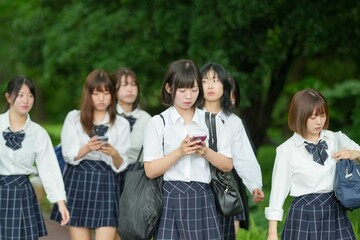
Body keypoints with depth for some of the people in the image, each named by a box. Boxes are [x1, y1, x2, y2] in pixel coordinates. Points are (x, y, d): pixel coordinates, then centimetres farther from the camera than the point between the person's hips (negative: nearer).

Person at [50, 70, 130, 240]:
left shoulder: (121, 124, 7)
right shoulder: (73, 118, 5)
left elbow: (121, 166, 2)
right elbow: (69, 156, -5)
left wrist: (114, 153, -20)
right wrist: (87, 148, -25)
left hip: (105, 185, 0)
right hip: (77, 183, 0)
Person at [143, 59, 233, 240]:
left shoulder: (212, 121, 9)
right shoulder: (157, 123, 2)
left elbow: (227, 165, 9)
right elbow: (150, 170, -4)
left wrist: (206, 152, -10)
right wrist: (179, 152, -16)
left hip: (201, 199, 2)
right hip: (171, 199, -2)